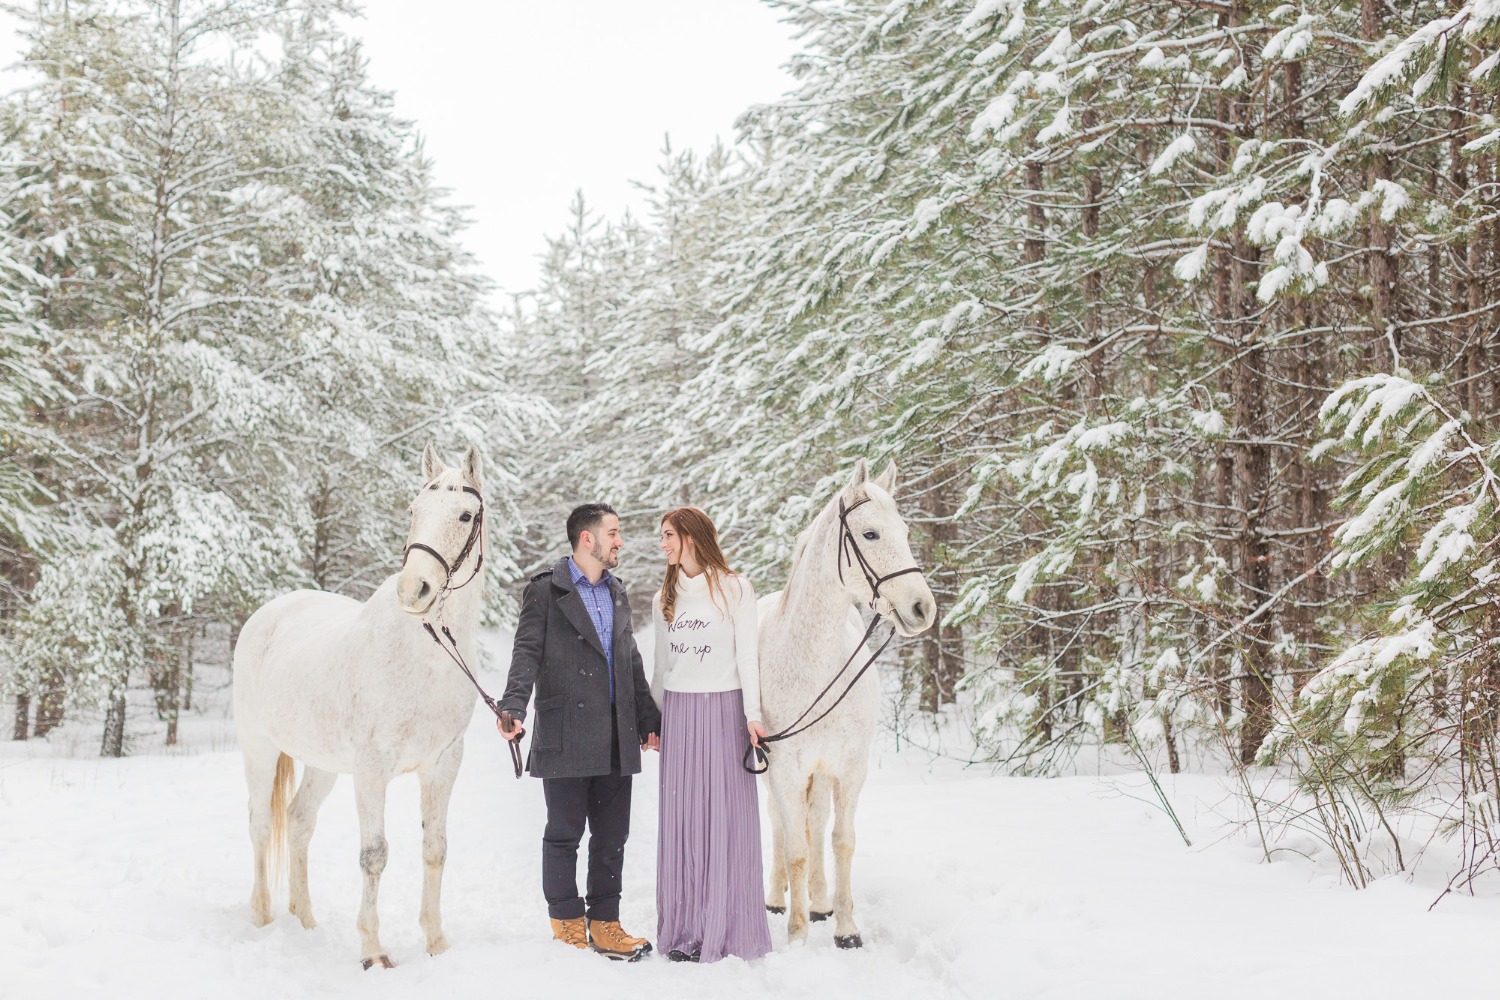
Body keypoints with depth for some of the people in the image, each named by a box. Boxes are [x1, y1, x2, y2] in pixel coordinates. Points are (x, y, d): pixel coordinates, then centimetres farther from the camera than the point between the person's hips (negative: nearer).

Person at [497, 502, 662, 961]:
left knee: (612, 836, 9)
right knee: (564, 834, 4)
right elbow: (527, 653, -11)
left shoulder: (617, 593, 18)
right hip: (566, 736, -6)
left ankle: (604, 924, 18)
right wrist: (513, 708, -25)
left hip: (616, 737, 6)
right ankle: (567, 923, 16)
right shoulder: (545, 590, -2)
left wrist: (648, 720, 21)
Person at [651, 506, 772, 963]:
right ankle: (684, 928, 11)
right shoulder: (664, 598, 13)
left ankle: (727, 927, 7)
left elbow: (746, 655, -2)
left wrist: (752, 714, -9)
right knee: (680, 820, 4)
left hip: (722, 710, -4)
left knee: (724, 816, -1)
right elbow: (660, 664, 16)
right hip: (677, 713, 4)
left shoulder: (735, 589, 0)